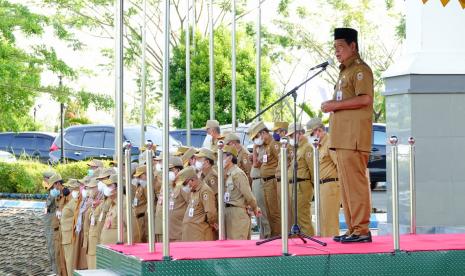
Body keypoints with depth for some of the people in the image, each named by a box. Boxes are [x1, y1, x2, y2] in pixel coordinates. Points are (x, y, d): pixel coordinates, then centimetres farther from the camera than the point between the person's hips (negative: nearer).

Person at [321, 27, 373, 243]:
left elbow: (365, 98, -20)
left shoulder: (360, 69, -6)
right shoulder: (345, 71, 24)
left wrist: (335, 105, -15)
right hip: (342, 137, 10)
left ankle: (362, 230, -11)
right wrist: (332, 106, 15)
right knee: (346, 184, 10)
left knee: (354, 182, -12)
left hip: (354, 136, -10)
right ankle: (353, 229, 13)